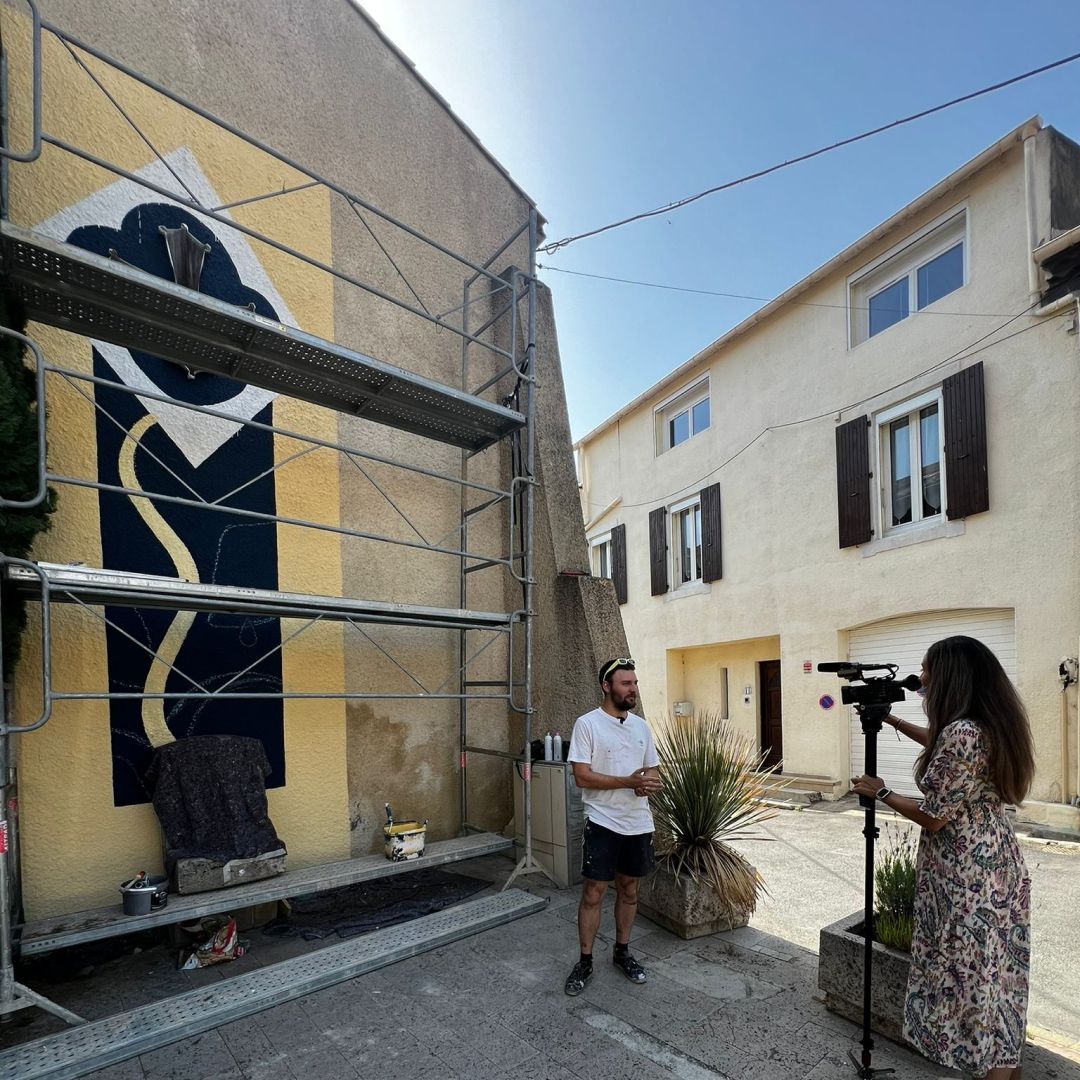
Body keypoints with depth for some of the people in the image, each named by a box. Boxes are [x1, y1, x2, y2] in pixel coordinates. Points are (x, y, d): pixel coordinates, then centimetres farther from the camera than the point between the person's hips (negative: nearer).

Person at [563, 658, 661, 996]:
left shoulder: (641, 726, 5)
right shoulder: (587, 724, -13)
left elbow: (652, 770, 12)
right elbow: (582, 777, -17)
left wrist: (650, 784, -13)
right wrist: (629, 782, -24)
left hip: (638, 823, 5)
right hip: (602, 823, -5)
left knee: (629, 888, 17)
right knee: (593, 893, 3)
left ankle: (622, 951, 34)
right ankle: (585, 961, 20)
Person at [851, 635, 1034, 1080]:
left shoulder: (960, 733, -26)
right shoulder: (991, 726, 2)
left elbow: (933, 818, -21)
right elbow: (940, 746, 25)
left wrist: (881, 793, -7)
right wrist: (891, 720, 26)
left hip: (969, 876, -9)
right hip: (998, 864, 9)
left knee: (976, 976, 4)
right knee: (996, 972, 21)